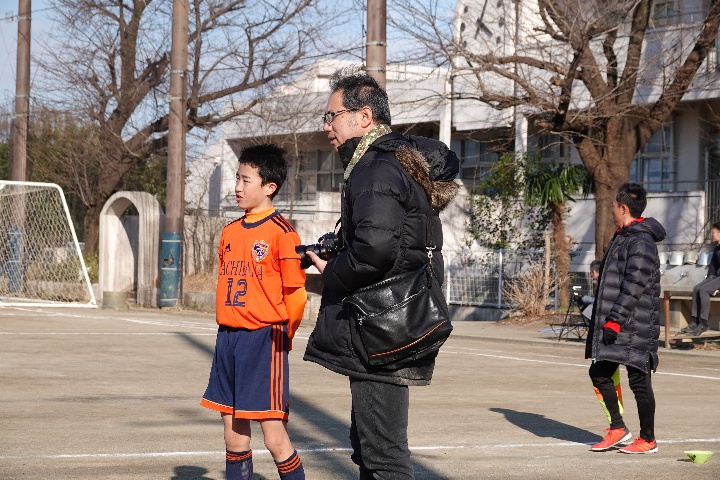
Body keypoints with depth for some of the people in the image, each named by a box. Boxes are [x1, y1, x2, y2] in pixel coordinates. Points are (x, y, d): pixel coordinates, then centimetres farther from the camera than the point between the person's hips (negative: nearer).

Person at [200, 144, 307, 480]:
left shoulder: (281, 232, -9)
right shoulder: (230, 233, 12)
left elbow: (296, 295, -9)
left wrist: (281, 337, 2)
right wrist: (229, 331, 16)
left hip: (265, 339, -7)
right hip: (228, 339, 7)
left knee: (275, 439, -7)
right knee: (234, 438, 9)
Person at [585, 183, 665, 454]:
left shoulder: (642, 243, -16)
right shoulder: (622, 238, 16)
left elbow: (634, 287, -22)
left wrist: (615, 321, -24)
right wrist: (604, 320, 23)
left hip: (634, 328, -10)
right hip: (612, 325, 10)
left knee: (639, 381, -2)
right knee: (599, 374, 11)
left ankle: (648, 440, 8)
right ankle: (617, 429, 21)